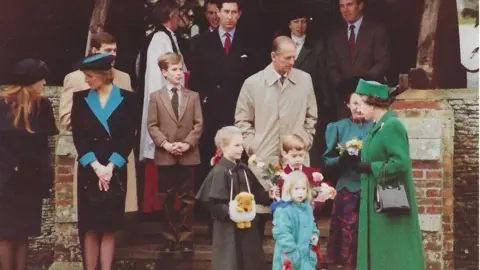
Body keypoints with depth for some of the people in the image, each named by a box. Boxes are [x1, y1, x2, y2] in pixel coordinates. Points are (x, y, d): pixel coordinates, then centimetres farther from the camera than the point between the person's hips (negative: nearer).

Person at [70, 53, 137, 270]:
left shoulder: (127, 99, 1)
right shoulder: (80, 98, 4)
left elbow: (128, 137, -4)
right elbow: (78, 137, -1)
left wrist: (110, 166, -13)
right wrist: (96, 166, -12)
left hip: (115, 170, -1)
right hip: (89, 170, 1)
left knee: (109, 227, 3)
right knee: (90, 226, 3)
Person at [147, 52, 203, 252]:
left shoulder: (193, 96, 8)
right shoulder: (156, 97, 5)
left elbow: (199, 124, 2)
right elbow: (152, 125, 0)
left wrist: (187, 143, -12)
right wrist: (165, 143, -14)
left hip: (188, 155, 1)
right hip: (165, 155, -1)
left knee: (187, 198, 4)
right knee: (167, 199, 5)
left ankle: (186, 237, 10)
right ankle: (170, 237, 13)